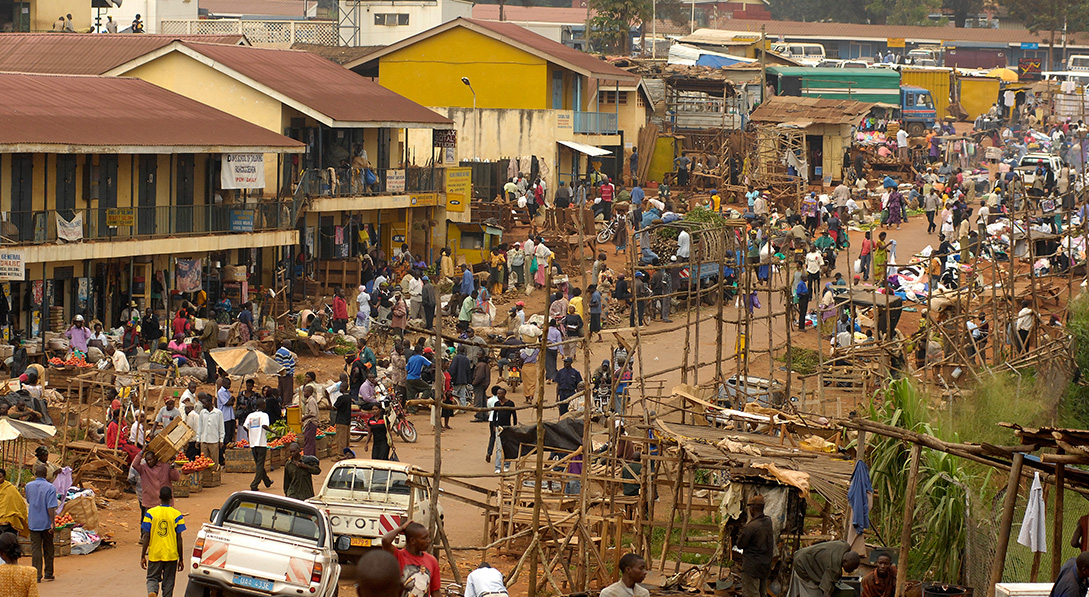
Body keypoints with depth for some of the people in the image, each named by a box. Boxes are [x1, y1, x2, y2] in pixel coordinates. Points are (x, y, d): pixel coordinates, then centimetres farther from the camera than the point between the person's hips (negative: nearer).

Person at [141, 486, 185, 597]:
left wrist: (143, 556, 4)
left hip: (154, 554, 0)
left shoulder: (150, 513, -4)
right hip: (171, 555, 0)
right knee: (168, 582, 11)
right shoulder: (177, 515, -5)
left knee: (152, 578, 11)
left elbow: (146, 537, -4)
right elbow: (179, 539, -4)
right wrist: (180, 559, 4)